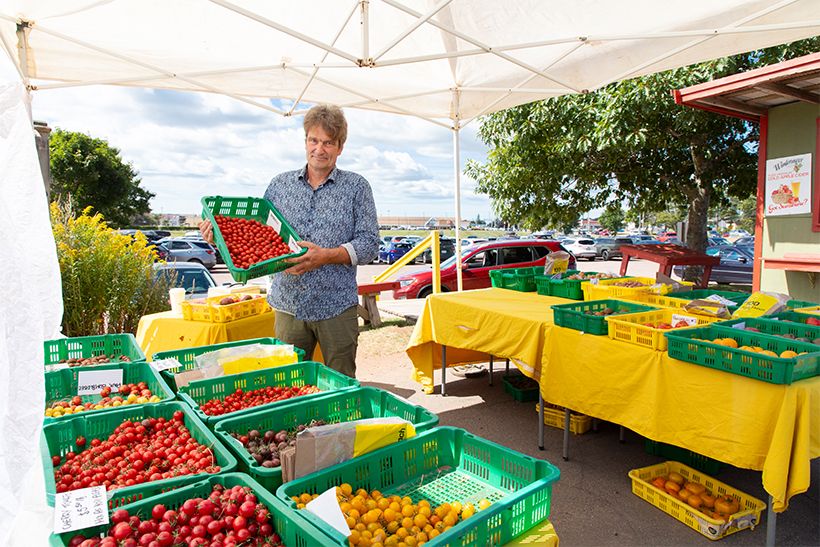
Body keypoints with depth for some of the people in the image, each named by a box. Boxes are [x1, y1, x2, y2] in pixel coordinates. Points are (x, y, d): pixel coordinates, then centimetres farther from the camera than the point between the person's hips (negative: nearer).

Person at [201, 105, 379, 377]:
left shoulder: (356, 187, 1)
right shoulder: (280, 184, 9)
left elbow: (369, 244, -6)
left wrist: (326, 256, -20)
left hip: (337, 307, -2)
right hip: (288, 306, 3)